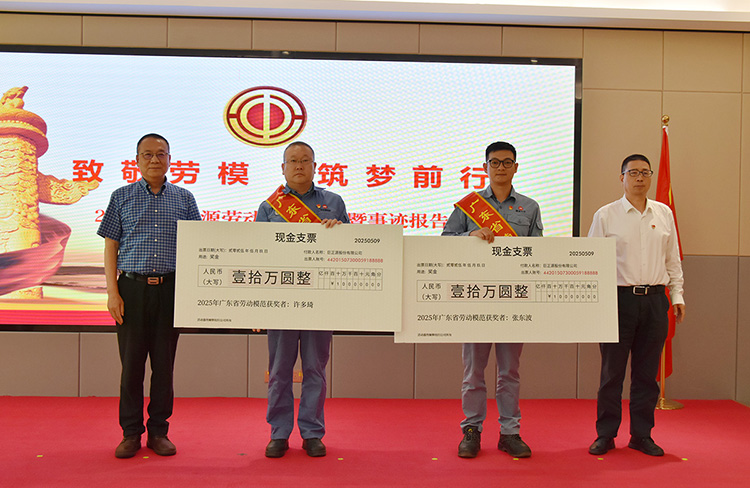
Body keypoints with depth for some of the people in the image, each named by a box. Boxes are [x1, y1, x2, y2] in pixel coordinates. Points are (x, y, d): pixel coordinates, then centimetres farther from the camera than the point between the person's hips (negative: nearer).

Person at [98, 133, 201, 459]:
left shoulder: (184, 199, 10)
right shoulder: (122, 197, 8)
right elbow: (110, 247, 6)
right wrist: (113, 292, -3)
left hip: (171, 289, 1)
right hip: (133, 288, 0)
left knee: (164, 363, 6)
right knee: (131, 362, 3)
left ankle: (159, 431, 18)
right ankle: (131, 433, 17)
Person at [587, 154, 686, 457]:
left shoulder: (664, 213, 12)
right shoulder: (606, 215, 1)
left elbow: (673, 260, 16)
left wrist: (677, 295, 10)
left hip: (655, 299, 3)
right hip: (619, 298, -3)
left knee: (647, 372, 8)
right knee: (612, 370, 2)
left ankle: (642, 435, 20)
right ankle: (605, 434, 14)